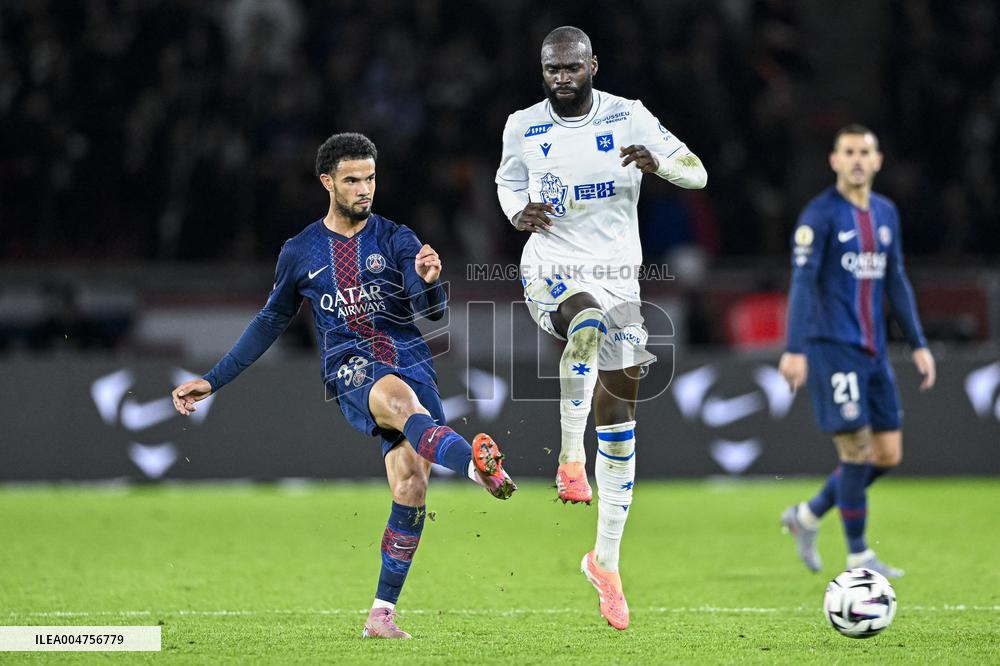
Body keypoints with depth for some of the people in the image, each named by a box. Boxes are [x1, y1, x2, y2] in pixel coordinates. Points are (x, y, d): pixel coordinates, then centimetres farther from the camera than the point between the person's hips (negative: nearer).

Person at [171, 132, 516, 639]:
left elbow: (433, 311, -4)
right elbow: (271, 321, 23)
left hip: (410, 364, 2)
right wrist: (213, 381, 22)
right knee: (399, 397, -38)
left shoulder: (396, 240, 8)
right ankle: (476, 464, -65)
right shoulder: (300, 253, 11)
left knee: (410, 489, -12)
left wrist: (428, 282, -28)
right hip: (350, 369, -2)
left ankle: (382, 613, -1)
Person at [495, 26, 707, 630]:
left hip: (617, 275, 2)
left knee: (618, 418, 4)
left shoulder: (628, 118, -4)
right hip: (551, 269, -2)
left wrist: (657, 162, -27)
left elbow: (698, 173, -5)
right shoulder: (524, 127, 0)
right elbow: (508, 181, 19)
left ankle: (606, 559, 15)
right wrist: (519, 214, -5)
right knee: (589, 326, -39)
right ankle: (571, 455, -25)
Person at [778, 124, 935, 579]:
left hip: (873, 351, 7)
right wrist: (794, 349, -21)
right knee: (857, 449, -10)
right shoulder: (820, 214, -8)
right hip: (832, 348, -7)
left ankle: (807, 516, 22)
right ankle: (858, 557, 2)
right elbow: (802, 281, -13)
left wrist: (918, 345, 14)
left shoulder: (886, 213, 13)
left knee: (888, 454, 5)